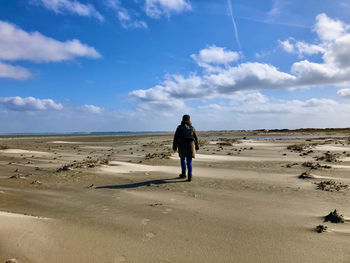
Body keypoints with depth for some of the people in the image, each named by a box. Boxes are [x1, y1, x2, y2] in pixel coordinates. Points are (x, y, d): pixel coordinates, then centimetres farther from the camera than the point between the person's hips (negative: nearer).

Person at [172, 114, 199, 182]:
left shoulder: (180, 127, -3)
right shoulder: (192, 127, 5)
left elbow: (176, 138, -6)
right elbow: (196, 138, 9)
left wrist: (174, 147, -3)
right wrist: (197, 147, 19)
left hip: (182, 146, -1)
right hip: (190, 146, 1)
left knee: (183, 159, 20)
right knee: (189, 162, 3)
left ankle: (183, 174, 29)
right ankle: (189, 176, -6)